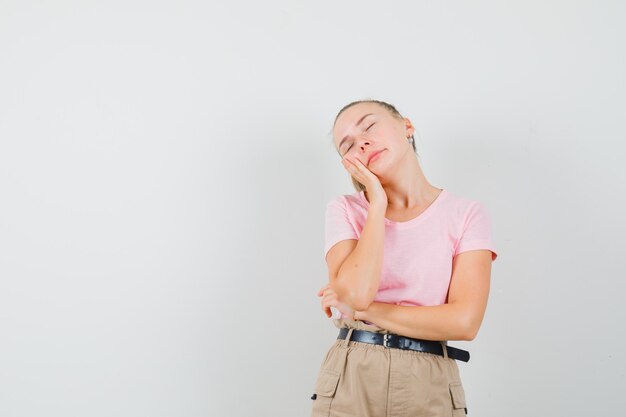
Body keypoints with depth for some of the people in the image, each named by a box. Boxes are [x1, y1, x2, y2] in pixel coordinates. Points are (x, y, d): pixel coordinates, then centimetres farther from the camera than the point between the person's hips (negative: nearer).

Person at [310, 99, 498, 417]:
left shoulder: (467, 214, -3)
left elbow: (464, 321, -13)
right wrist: (377, 202, -10)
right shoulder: (345, 210, 1)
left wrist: (361, 310, -10)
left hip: (430, 386, 0)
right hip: (350, 379, 1)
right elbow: (355, 293, -16)